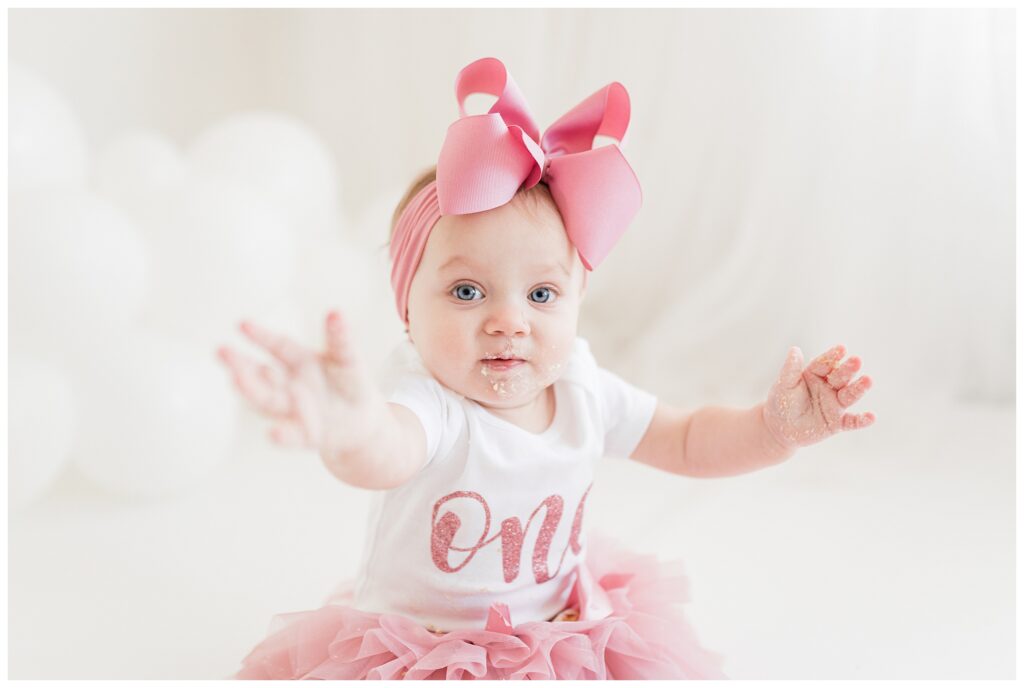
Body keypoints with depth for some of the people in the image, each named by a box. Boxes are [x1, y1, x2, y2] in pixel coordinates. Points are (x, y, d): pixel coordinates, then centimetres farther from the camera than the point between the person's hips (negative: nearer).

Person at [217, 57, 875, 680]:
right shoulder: (433, 409, -27)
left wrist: (774, 427, -13)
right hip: (420, 652, -5)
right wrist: (352, 428, -77)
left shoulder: (584, 395, -8)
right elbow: (387, 453, -52)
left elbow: (690, 442, 6)